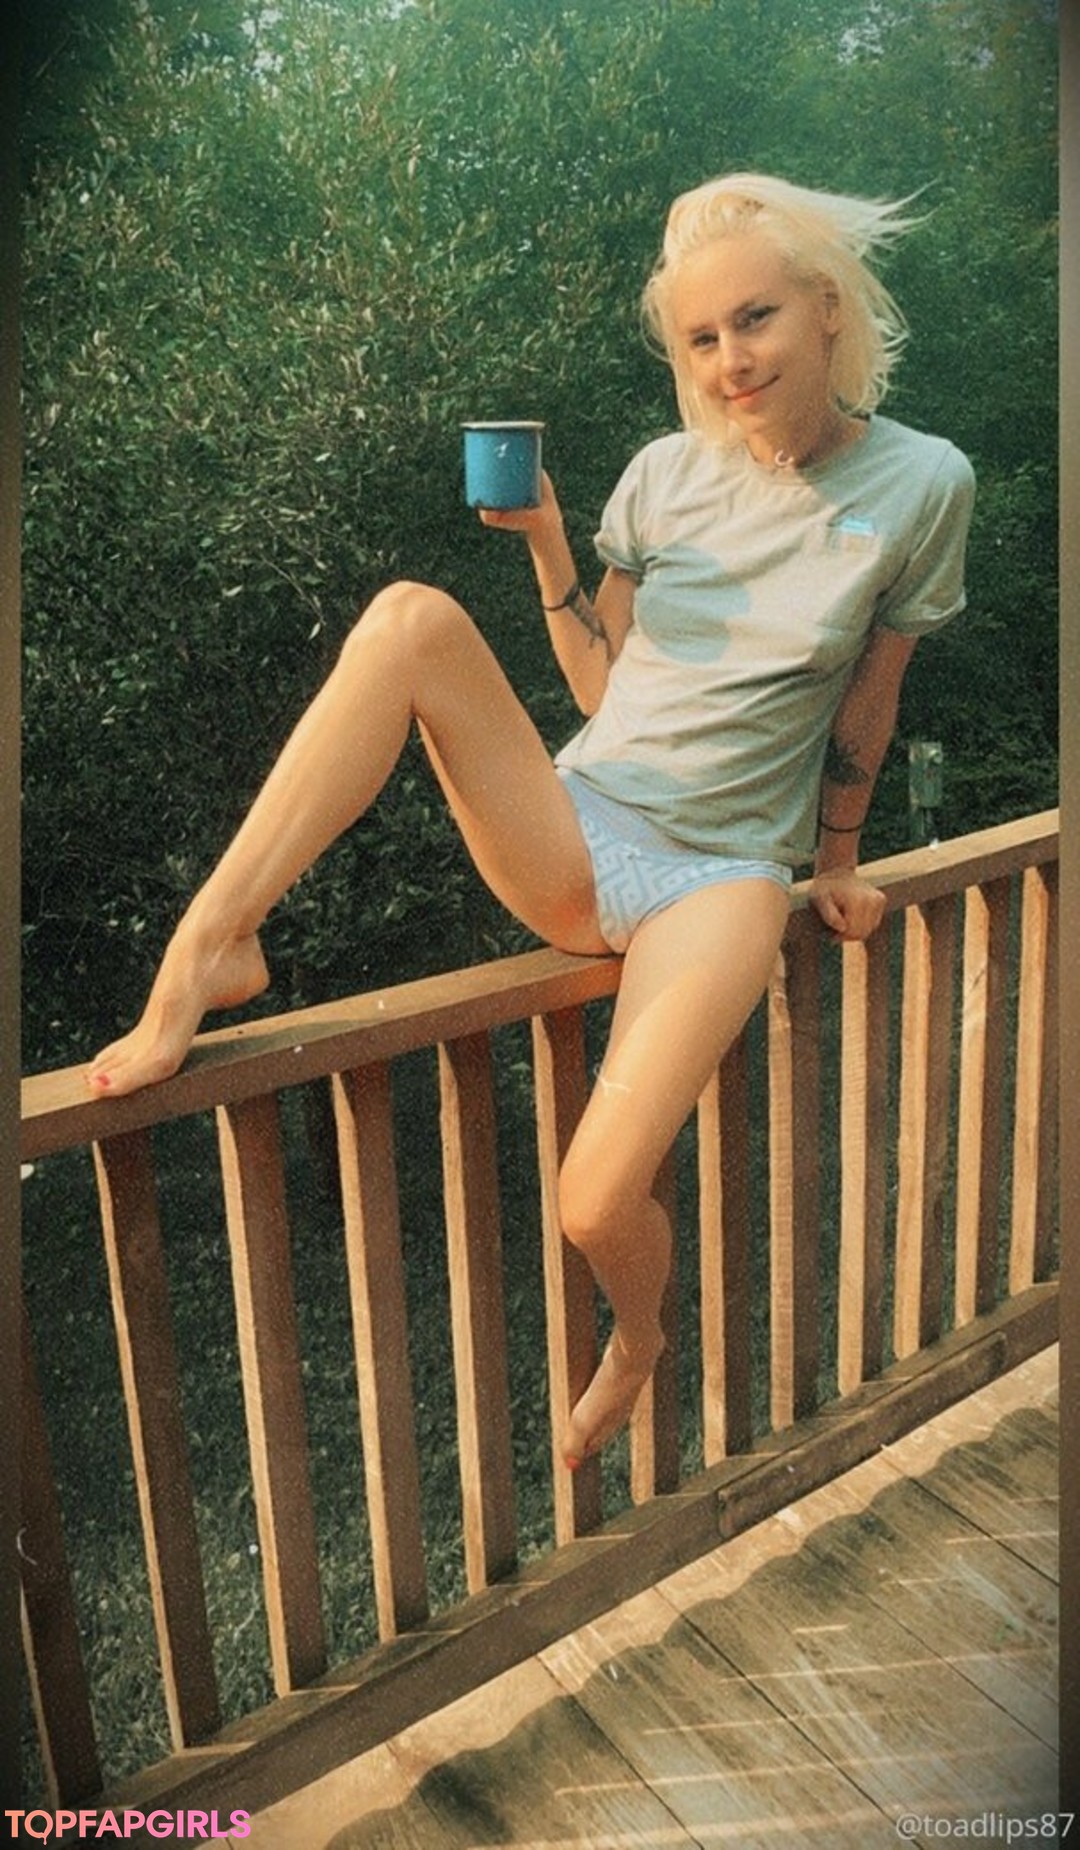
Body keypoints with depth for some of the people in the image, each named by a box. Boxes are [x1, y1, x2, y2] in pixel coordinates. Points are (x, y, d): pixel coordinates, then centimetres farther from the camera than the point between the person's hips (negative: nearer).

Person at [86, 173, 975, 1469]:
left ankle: (635, 1347, 16)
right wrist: (546, 545, -2)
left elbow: (865, 711, 7)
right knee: (411, 619, -25)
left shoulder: (920, 485, -2)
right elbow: (601, 687, 10)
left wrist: (835, 866, 16)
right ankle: (213, 942, -24)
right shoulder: (667, 475, 5)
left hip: (722, 868, -3)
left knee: (598, 1204, -23)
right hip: (573, 829, 3)